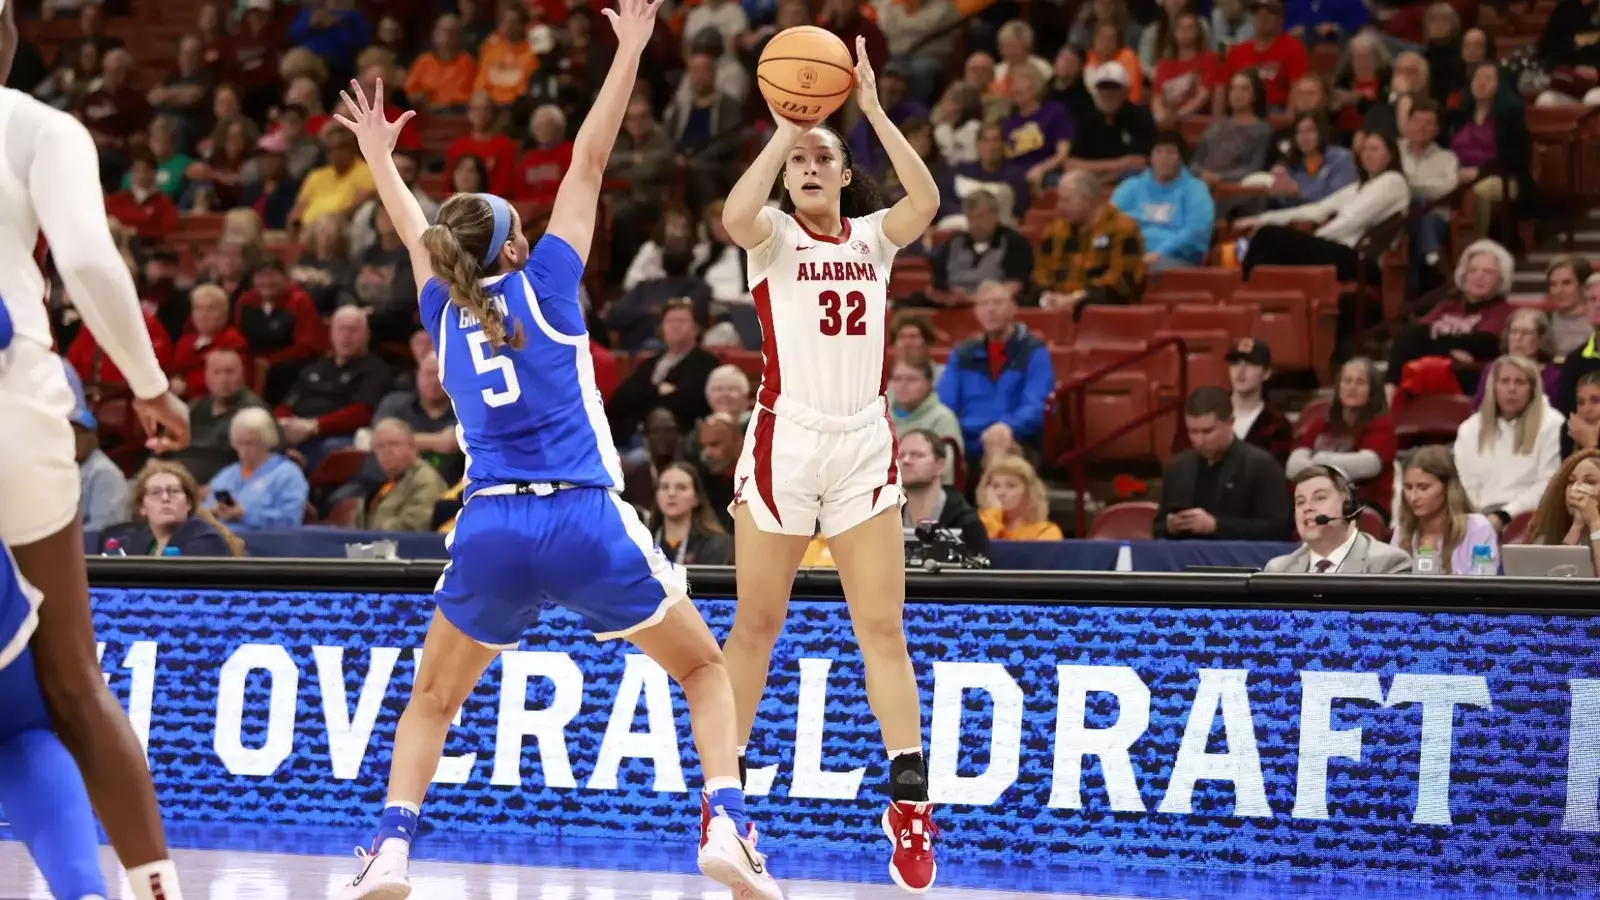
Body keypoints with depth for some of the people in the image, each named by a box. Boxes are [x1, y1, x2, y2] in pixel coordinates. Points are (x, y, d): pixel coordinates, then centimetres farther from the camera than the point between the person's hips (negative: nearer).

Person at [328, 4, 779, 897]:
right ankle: (728, 825, -7)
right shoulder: (544, 284, 6)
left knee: (433, 699, 21)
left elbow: (416, 229, 34)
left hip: (491, 531, 2)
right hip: (586, 523, -2)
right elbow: (589, 162, 8)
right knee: (704, 666, 14)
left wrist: (377, 153, 51)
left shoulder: (445, 310, 14)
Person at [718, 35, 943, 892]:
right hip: (785, 438, -2)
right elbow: (735, 215, -22)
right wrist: (786, 128, -19)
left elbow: (926, 199, -13)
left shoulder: (872, 236, 9)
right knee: (756, 626, 4)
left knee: (882, 628, -2)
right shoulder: (774, 238, 3)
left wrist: (873, 111, -16)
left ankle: (909, 797, -3)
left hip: (863, 443, 2)